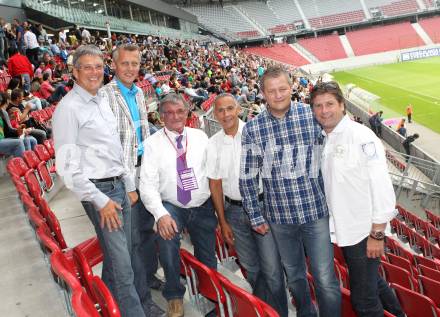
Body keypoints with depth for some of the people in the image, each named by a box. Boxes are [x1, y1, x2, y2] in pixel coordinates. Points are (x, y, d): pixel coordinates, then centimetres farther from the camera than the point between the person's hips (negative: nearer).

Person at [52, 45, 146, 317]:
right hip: (99, 190, -8)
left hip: (119, 185, 8)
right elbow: (68, 165, -14)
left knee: (122, 256, 15)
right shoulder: (69, 108, -11)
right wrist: (99, 201, -15)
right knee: (121, 264, -5)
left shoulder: (103, 101, 13)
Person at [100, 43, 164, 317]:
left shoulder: (138, 93, 12)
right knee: (132, 237, -1)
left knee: (148, 227, 19)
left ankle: (150, 275, 38)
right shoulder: (105, 95, -13)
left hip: (145, 166, 8)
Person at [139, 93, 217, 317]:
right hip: (172, 207, -2)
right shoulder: (152, 143, -6)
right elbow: (148, 184, -12)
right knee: (167, 237, -31)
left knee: (208, 261, 11)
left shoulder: (200, 137, 1)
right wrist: (161, 214, -26)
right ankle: (174, 295, -4)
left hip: (203, 207, 3)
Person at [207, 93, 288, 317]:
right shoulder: (213, 144, 3)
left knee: (272, 269, -1)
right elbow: (215, 184, 7)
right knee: (251, 268, 15)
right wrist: (223, 222, 7)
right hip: (234, 210, 3)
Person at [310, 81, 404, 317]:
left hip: (365, 233, -7)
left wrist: (377, 234, -17)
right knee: (372, 282, 26)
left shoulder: (361, 136, -16)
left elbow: (381, 187, -17)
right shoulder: (322, 140, 7)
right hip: (344, 231, 8)